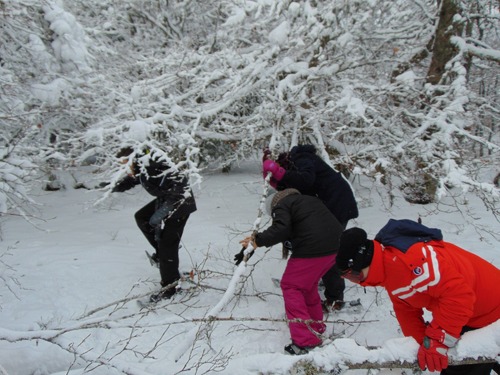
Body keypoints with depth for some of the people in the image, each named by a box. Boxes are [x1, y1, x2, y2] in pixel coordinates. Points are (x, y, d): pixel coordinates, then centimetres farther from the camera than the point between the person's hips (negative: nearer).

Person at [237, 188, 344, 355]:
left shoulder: (281, 206, 2)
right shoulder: (311, 200, 28)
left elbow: (280, 229, -17)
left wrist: (258, 240, -8)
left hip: (312, 250, -8)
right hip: (336, 246, 9)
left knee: (291, 287, 4)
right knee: (308, 284, 26)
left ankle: (304, 340, -3)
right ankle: (315, 325, 34)